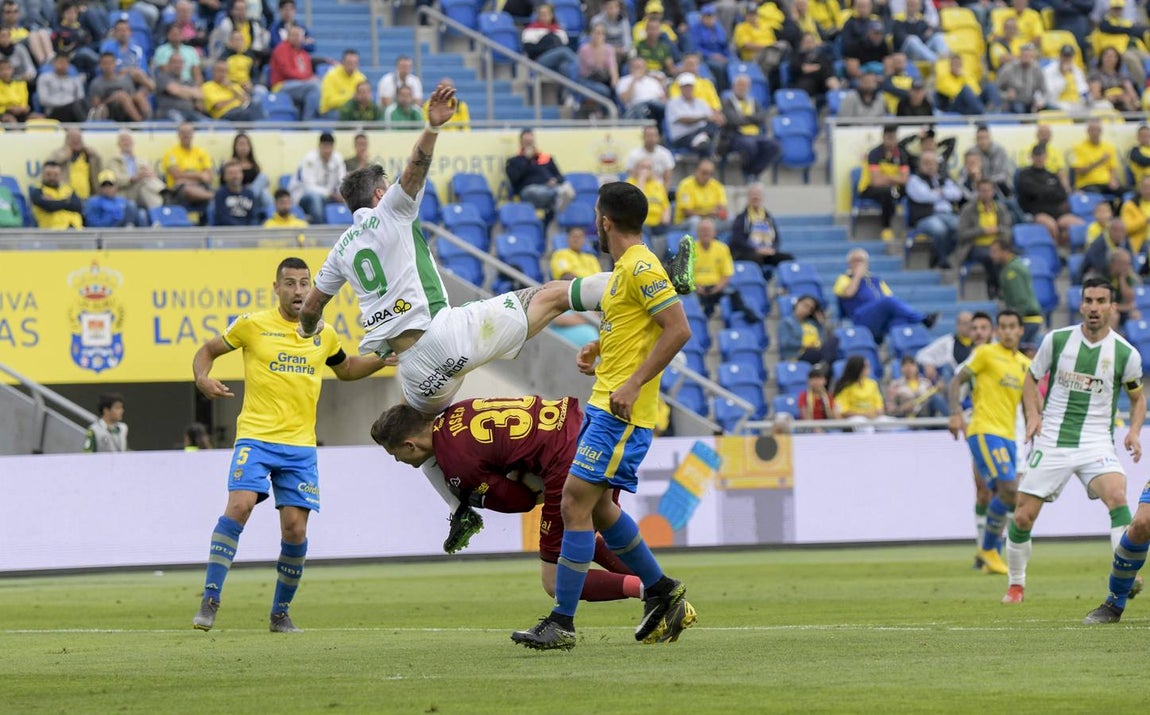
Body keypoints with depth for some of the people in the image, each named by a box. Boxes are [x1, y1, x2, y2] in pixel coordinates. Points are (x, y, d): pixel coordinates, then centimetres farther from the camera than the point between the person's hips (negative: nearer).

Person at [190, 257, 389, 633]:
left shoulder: (324, 335, 12)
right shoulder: (252, 325, 1)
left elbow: (345, 369, 32)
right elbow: (208, 350, 12)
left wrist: (382, 359, 16)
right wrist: (203, 378, -9)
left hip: (301, 446, 3)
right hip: (255, 436, -3)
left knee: (295, 529, -4)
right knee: (239, 506, -23)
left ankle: (280, 613, 14)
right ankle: (209, 602, -16)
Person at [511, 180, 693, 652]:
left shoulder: (641, 267, -14)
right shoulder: (624, 268, 16)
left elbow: (679, 329, -21)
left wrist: (634, 384, -24)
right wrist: (596, 348, 15)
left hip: (621, 412, -11)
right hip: (604, 405, 11)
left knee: (576, 505, -12)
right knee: (596, 505, 16)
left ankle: (562, 624, -10)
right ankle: (662, 593, 28)